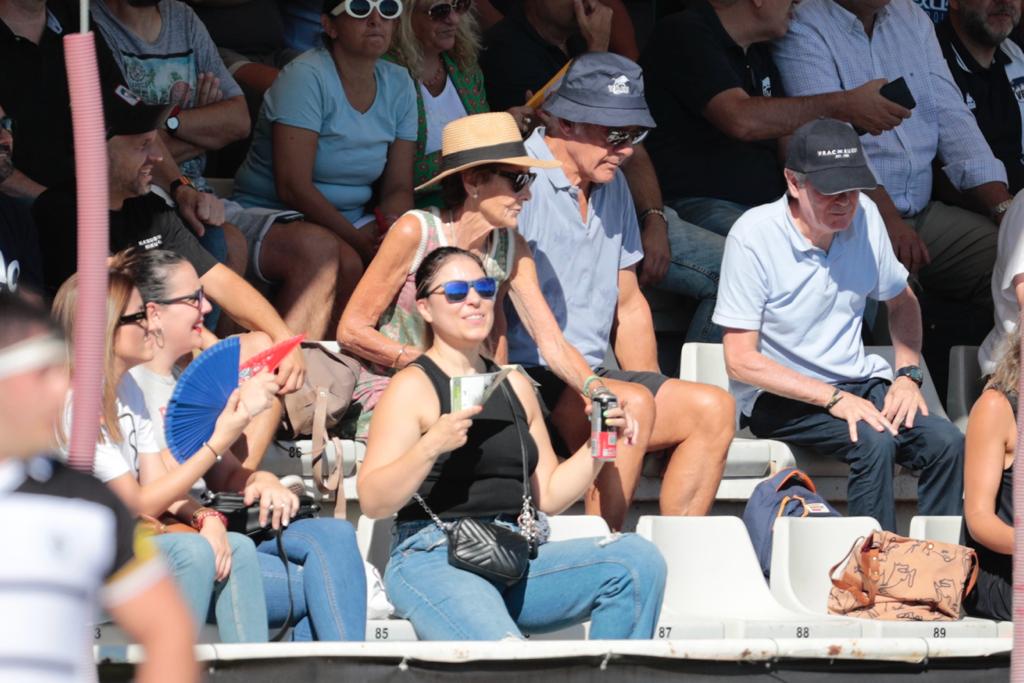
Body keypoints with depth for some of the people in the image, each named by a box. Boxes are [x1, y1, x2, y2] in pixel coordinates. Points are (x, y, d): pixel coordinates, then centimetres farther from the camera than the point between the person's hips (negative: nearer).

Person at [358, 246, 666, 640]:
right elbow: (372, 502, -8)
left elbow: (549, 496, 22)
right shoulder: (413, 388, 0)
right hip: (432, 562, -7)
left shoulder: (514, 386, 20)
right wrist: (430, 446, -22)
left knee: (637, 560, -17)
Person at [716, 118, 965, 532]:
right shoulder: (754, 236, -15)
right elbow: (740, 361, -15)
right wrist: (833, 399, -21)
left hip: (858, 383, 5)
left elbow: (901, 300, 19)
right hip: (780, 397, -5)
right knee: (873, 442, -33)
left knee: (946, 441, -21)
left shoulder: (864, 215, 1)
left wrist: (908, 374, 1)